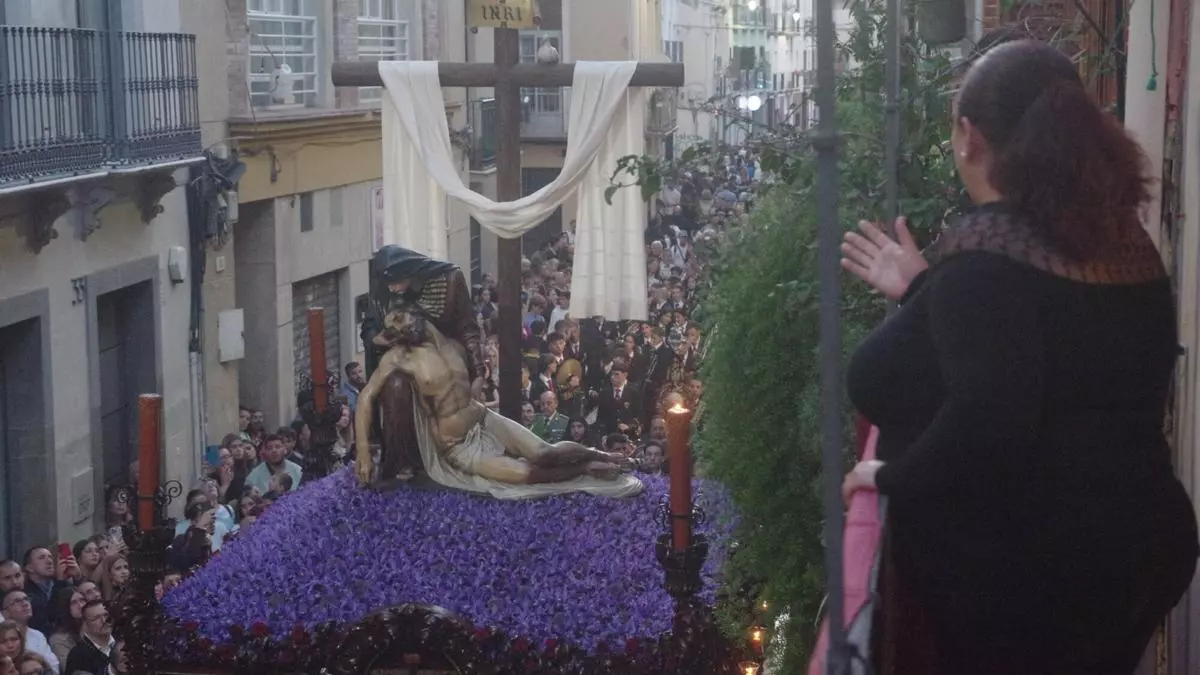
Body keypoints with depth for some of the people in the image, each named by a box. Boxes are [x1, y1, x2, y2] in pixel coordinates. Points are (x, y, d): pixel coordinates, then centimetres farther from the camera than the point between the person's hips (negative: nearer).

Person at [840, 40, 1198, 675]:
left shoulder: (988, 249, -21)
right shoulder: (1121, 239, 6)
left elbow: (985, 421, -34)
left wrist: (894, 476, -18)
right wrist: (922, 288, 23)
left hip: (1020, 583, -8)